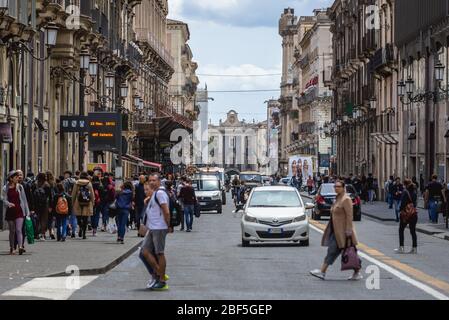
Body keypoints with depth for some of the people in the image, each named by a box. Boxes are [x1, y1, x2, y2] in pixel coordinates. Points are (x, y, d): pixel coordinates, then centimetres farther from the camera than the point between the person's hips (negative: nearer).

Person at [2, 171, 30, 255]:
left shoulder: (20, 187, 5)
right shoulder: (5, 188, 2)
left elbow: (24, 200, 8)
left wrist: (27, 212, 7)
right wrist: (9, 204, -25)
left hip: (19, 211, -1)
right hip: (10, 212, 1)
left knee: (19, 230, -14)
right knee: (12, 231, 9)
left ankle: (20, 247, -24)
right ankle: (11, 248, 21)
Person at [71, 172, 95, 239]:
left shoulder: (77, 183, 0)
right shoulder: (89, 184, 0)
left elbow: (73, 194, 3)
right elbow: (92, 194, 3)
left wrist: (73, 202, 11)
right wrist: (93, 203, 12)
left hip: (78, 203, 0)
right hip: (87, 203, 0)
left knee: (78, 216, 15)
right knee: (85, 219, 4)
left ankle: (80, 226, -11)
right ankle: (84, 234, 2)